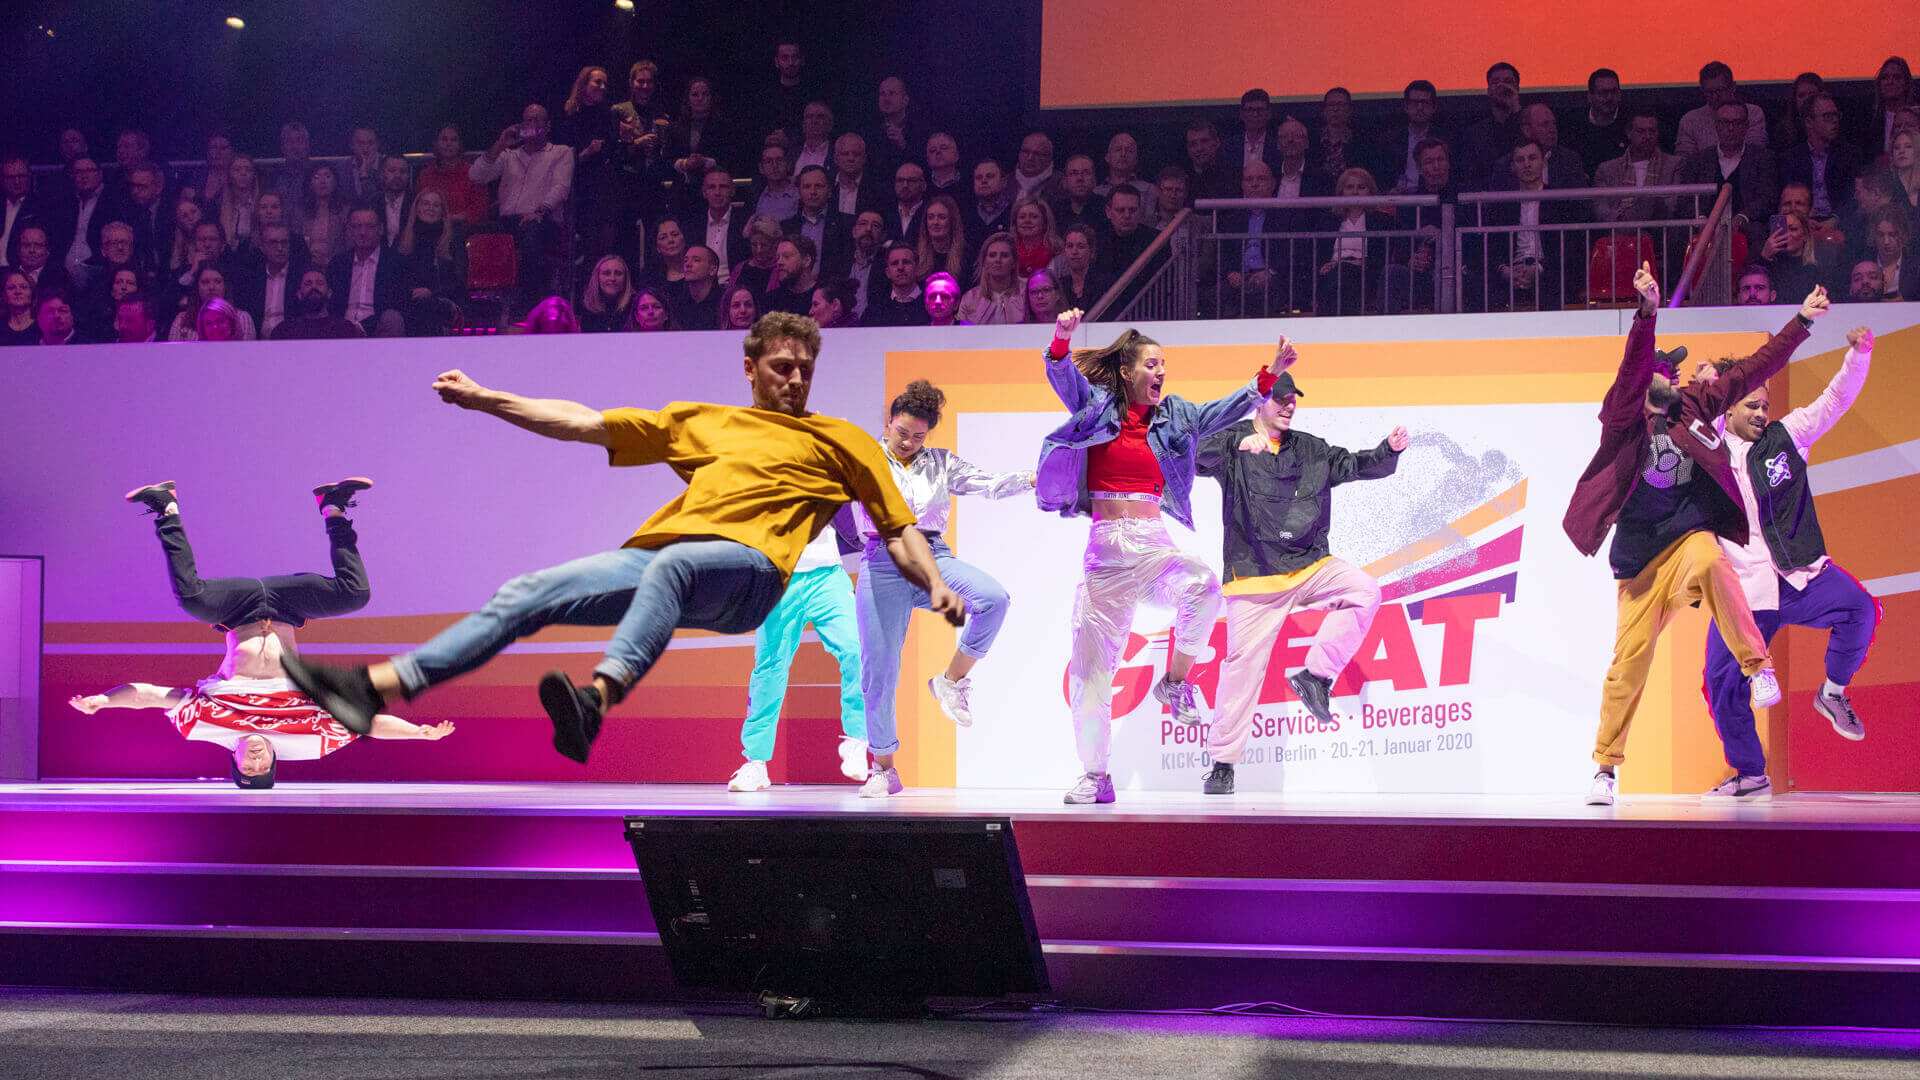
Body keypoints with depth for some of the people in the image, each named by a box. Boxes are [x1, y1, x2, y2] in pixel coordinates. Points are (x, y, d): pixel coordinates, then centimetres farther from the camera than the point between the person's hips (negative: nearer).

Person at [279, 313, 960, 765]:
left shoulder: (840, 442, 21)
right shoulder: (703, 421, 28)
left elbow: (898, 528, 18)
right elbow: (584, 424, 25)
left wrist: (937, 587, -2)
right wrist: (483, 399, 21)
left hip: (745, 567, -5)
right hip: (657, 559, 5)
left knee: (671, 565, -40)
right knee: (525, 595, -10)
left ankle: (596, 700, -63)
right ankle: (373, 687, -17)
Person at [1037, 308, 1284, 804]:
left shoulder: (1173, 416, 12)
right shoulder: (1095, 405, 6)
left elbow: (1222, 413, 8)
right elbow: (1062, 376, -8)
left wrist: (1269, 377, -3)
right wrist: (1062, 338, -28)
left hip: (1154, 541, 1)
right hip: (1106, 547, -1)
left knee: (1202, 583, -33)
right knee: (1090, 661, -3)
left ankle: (1175, 680, -10)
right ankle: (1095, 775, 10)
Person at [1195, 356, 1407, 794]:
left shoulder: (1311, 450, 14)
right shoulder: (1233, 444, -1)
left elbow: (1357, 465, 16)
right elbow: (1200, 456, -22)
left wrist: (1389, 450, -5)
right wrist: (1238, 444, -42)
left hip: (1310, 568, 4)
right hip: (1254, 578, -4)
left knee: (1365, 591, -20)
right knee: (1243, 664, -4)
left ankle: (1315, 676, -12)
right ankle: (1223, 762, 6)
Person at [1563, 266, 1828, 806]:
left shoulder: (1696, 405, 8)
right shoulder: (1626, 417, -3)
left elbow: (1753, 370, 13)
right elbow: (1632, 368, -21)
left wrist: (1802, 320, 12)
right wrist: (1648, 312, -37)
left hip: (1689, 533, 1)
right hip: (1641, 550, -1)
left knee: (1711, 563, -38)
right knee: (1630, 659, -4)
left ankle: (1758, 665, -25)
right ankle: (1606, 766, 11)